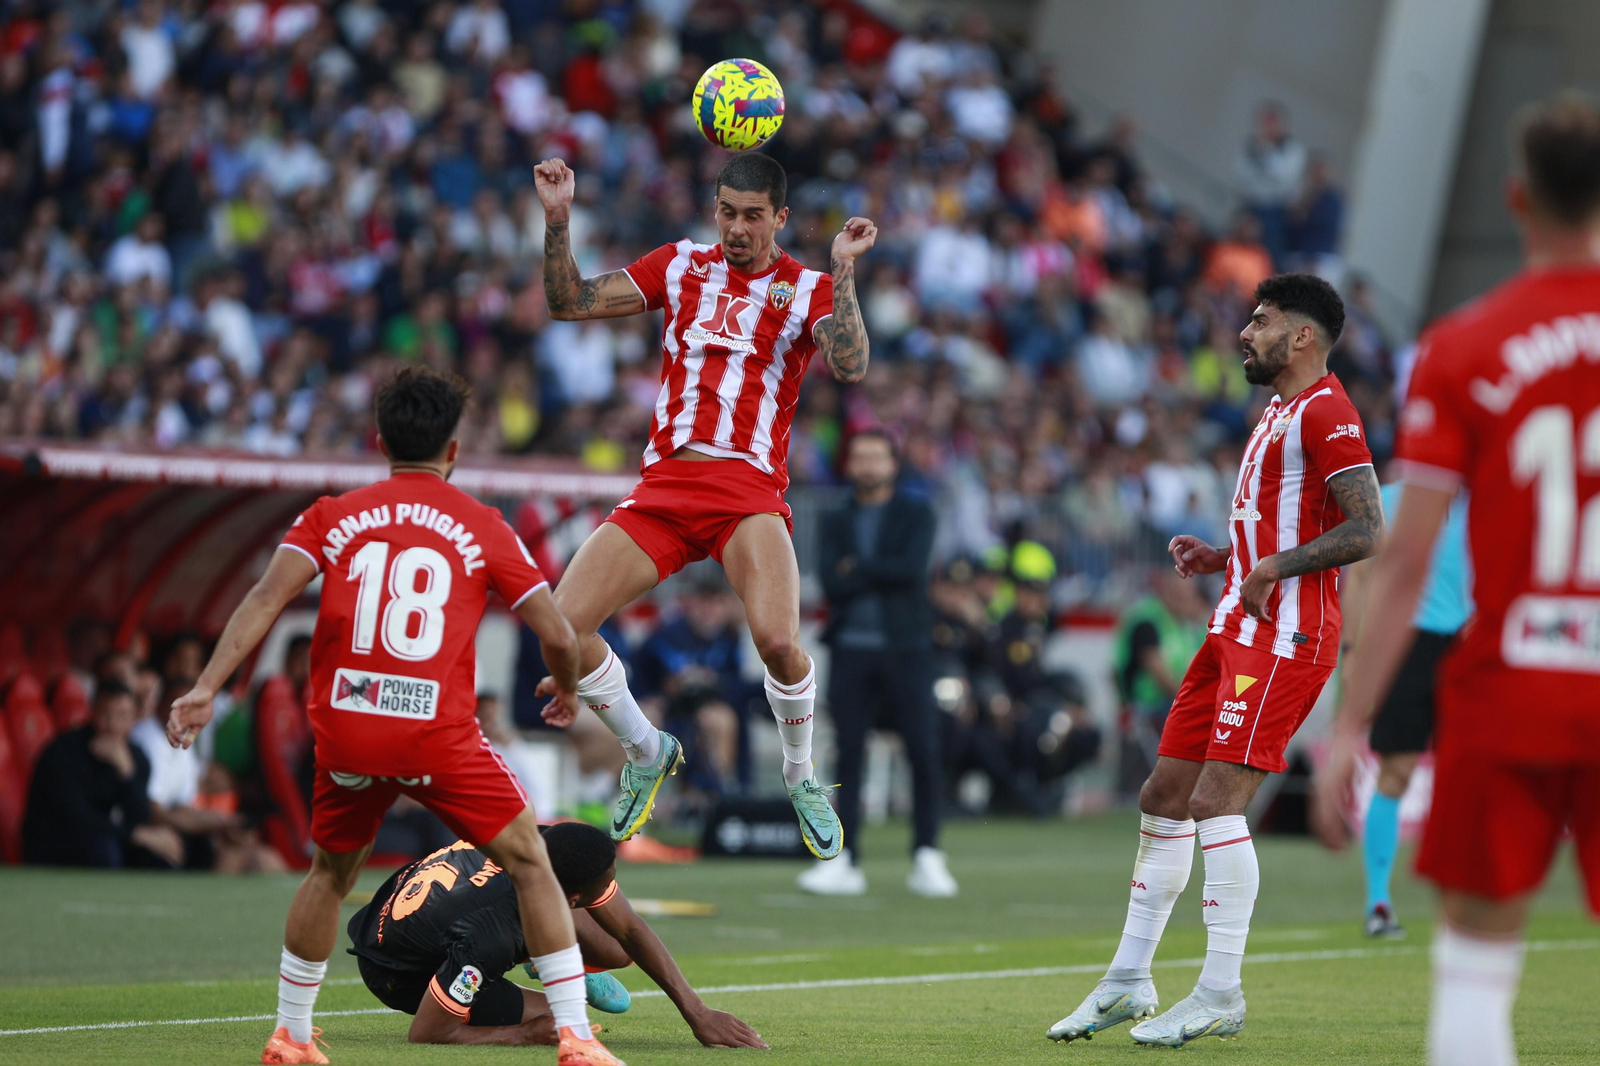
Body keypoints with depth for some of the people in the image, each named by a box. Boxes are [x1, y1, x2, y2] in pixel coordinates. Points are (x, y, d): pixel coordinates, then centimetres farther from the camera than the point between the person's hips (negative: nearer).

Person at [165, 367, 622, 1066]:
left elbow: (267, 599, -2)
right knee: (528, 862, 9)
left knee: (330, 873, 25)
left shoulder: (333, 517, 12)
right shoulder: (482, 528, 8)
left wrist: (205, 687, -7)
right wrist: (566, 690, 27)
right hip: (440, 734, -3)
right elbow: (557, 636, 6)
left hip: (346, 730, 3)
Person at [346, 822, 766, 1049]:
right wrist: (527, 1035, -25)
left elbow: (631, 930, -12)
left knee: (614, 952, -5)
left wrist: (697, 1013, -16)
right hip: (399, 974, -6)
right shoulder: (488, 938, -44)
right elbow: (425, 1034, -32)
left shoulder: (543, 841, -25)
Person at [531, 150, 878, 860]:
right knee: (562, 626, -12)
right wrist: (557, 220, 0)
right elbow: (569, 302, 13)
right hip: (663, 484, 3)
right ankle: (647, 754, 15)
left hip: (749, 491, -3)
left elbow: (849, 366, -12)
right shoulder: (681, 267, 15)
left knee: (777, 639, -29)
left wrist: (843, 270, -17)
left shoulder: (808, 289, 7)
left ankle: (801, 775, 2)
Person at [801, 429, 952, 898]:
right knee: (848, 754, 0)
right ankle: (845, 861, 3)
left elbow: (911, 568, -10)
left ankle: (926, 859, -1)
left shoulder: (915, 515, 8)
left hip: (905, 649, -2)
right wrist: (884, 574, -8)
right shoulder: (835, 522, 14)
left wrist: (857, 569, -4)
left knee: (924, 753, -7)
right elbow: (831, 584, -2)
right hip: (850, 649, 2)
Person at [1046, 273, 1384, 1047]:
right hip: (1237, 631, 10)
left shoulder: (1325, 413, -11)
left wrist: (1273, 568, -20)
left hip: (1283, 637, -10)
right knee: (1163, 795, 10)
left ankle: (1221, 994, -10)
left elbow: (1366, 531, -19)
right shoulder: (1279, 413, 21)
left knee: (1216, 801, -15)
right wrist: (1223, 558, 13)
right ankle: (1129, 982, 17)